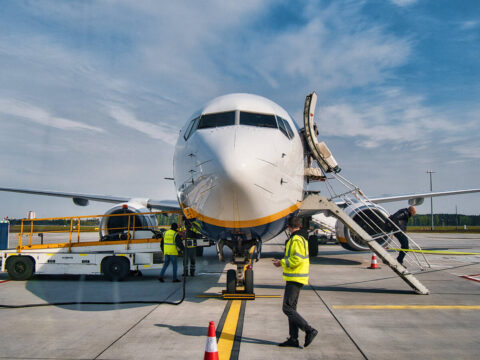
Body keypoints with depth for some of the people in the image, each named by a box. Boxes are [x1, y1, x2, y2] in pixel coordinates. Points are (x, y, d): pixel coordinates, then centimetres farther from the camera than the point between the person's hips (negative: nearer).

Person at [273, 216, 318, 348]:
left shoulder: (296, 239, -15)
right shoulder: (302, 238, 16)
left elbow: (297, 259, -24)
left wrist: (282, 262, -12)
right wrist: (283, 262, 15)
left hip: (295, 279, -10)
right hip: (296, 278, 10)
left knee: (287, 308, -9)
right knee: (291, 308, 12)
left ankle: (309, 330, -9)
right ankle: (293, 339, 13)